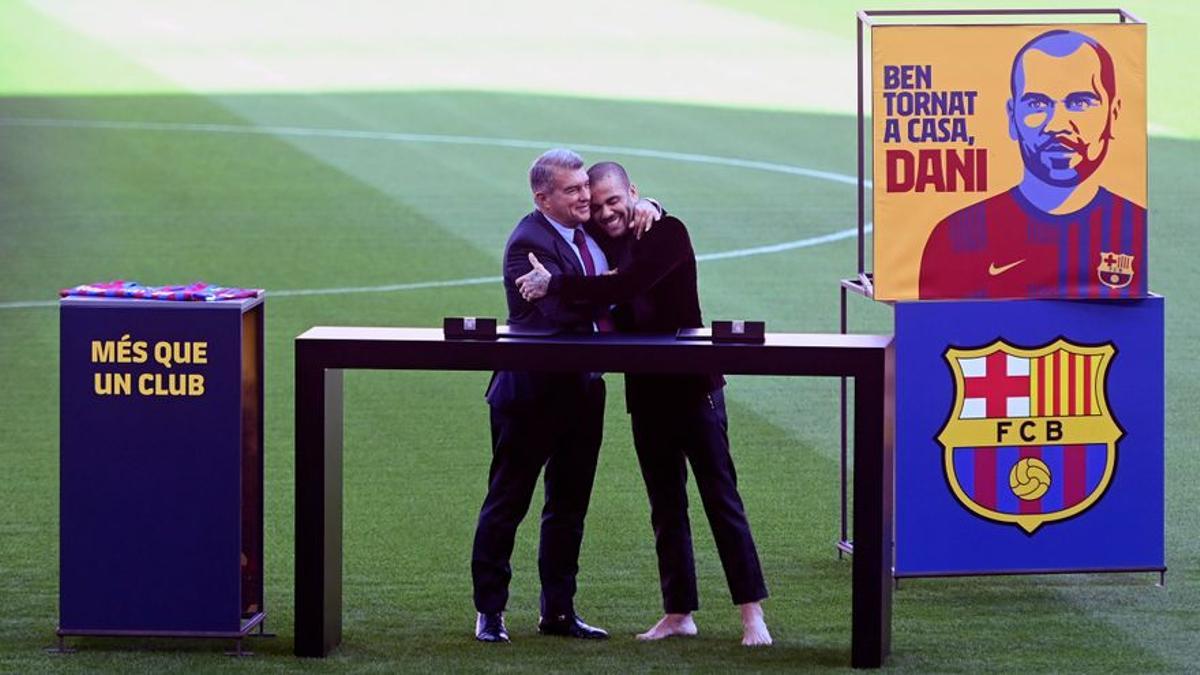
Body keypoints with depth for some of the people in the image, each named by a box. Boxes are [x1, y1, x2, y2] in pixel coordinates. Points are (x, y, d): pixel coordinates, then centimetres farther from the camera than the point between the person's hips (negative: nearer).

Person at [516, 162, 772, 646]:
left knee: (720, 497, -5)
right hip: (646, 390, 7)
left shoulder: (668, 234, -12)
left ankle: (752, 615, -4)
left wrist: (555, 286, -24)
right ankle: (678, 612, 17)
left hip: (692, 385, -7)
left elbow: (626, 285, -25)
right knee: (665, 505, 11)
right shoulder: (606, 244, 12)